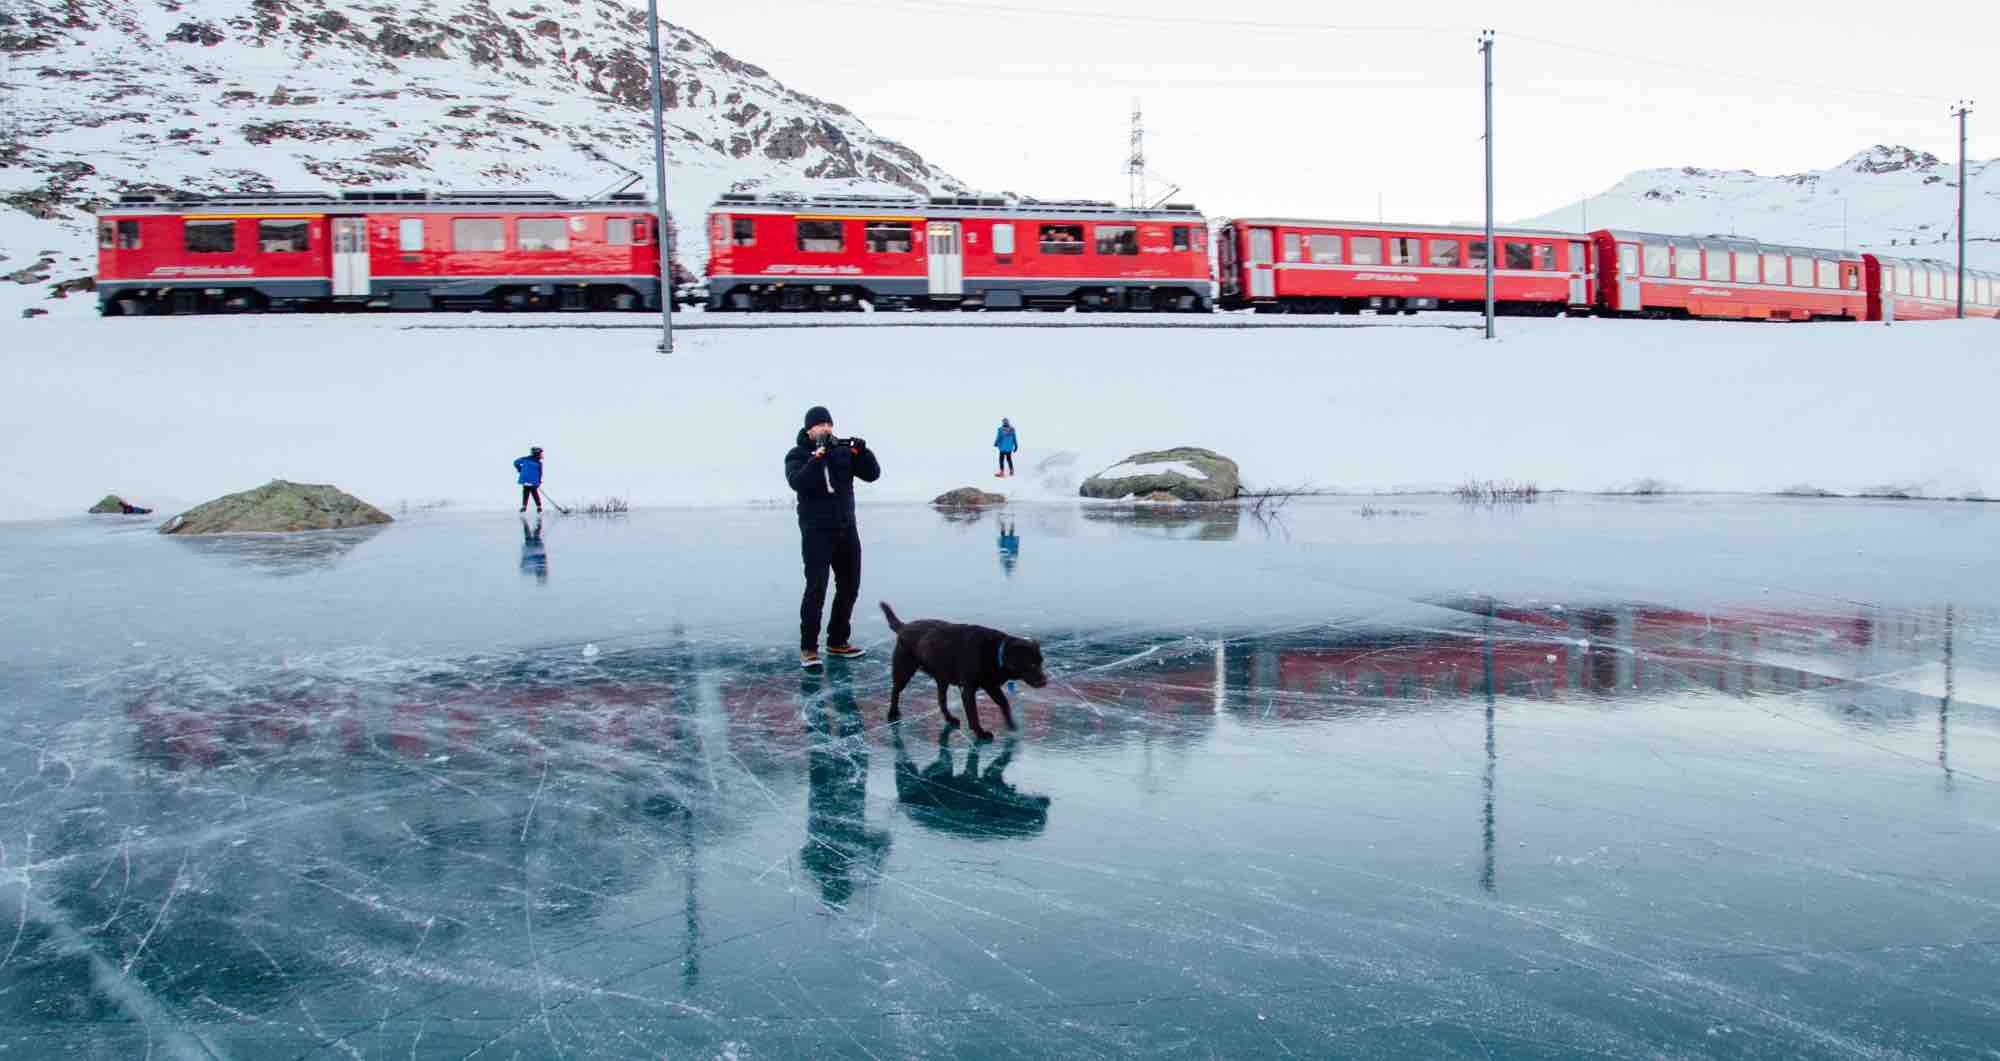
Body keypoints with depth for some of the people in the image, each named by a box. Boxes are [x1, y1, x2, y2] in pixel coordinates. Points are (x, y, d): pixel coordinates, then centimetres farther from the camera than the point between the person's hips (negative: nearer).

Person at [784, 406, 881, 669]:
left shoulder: (843, 450, 7)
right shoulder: (797, 455, -3)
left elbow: (872, 474, 2)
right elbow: (797, 482, -22)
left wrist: (861, 452, -14)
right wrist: (819, 455, -28)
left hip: (846, 529, 5)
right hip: (816, 531, -5)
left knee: (849, 587, 10)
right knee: (816, 588, -13)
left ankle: (837, 642, 23)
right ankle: (808, 648, -7)